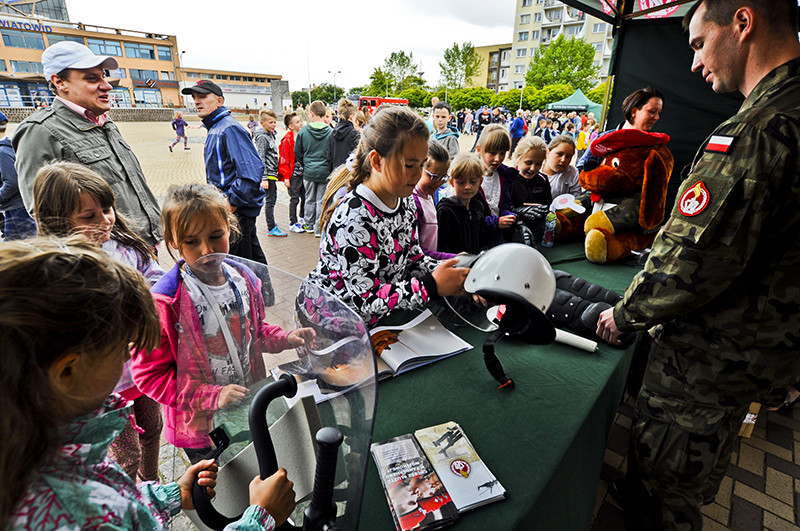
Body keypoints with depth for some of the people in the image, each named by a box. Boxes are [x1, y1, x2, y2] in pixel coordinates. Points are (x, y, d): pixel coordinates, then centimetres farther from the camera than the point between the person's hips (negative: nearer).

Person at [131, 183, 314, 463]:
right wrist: (212, 396, -25)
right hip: (200, 428, -4)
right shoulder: (164, 302, -22)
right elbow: (149, 375, -17)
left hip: (250, 412, 5)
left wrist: (285, 338, -6)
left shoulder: (244, 277, -5)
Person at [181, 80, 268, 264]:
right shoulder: (214, 129, 17)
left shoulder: (229, 128, -15)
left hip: (237, 212, -10)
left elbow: (252, 171, -26)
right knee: (253, 258, 19)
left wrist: (232, 203, -23)